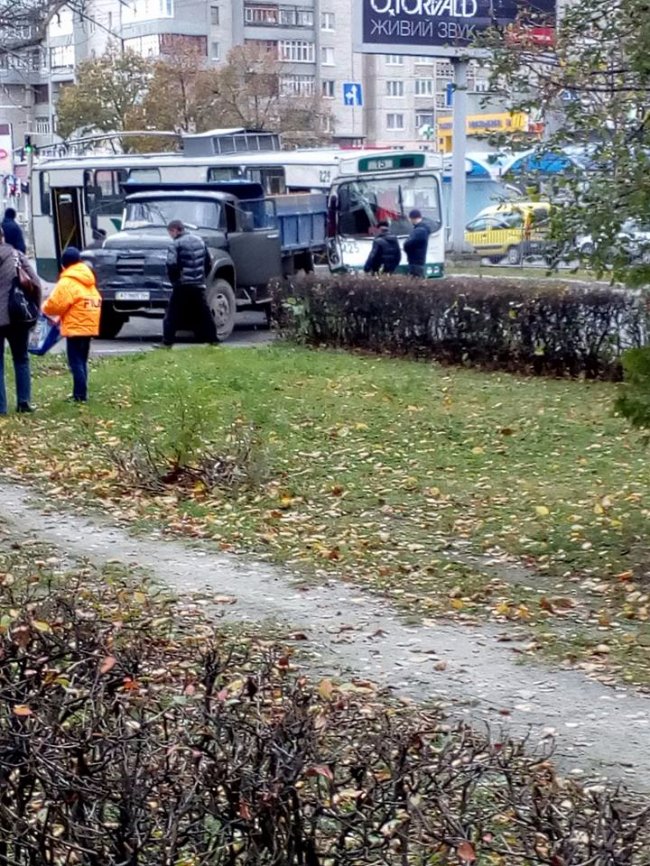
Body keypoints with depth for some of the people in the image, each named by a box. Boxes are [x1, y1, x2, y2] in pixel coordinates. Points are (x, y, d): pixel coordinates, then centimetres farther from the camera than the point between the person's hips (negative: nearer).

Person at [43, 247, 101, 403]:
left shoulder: (67, 282, -12)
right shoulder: (88, 281, 15)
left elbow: (55, 304, -16)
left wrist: (45, 309, 7)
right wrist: (62, 317, 16)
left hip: (75, 327, -8)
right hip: (89, 326, 8)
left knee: (75, 362, -5)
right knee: (82, 361, 15)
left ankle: (80, 395, -8)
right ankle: (80, 393, 18)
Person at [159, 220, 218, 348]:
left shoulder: (176, 244, -9)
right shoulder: (200, 241, 11)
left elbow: (171, 265, -17)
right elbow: (208, 263, 14)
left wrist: (174, 279, -4)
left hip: (182, 285, -6)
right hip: (199, 285, 6)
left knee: (172, 315, -2)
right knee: (204, 314, 13)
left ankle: (167, 342, -6)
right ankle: (212, 339, 14)